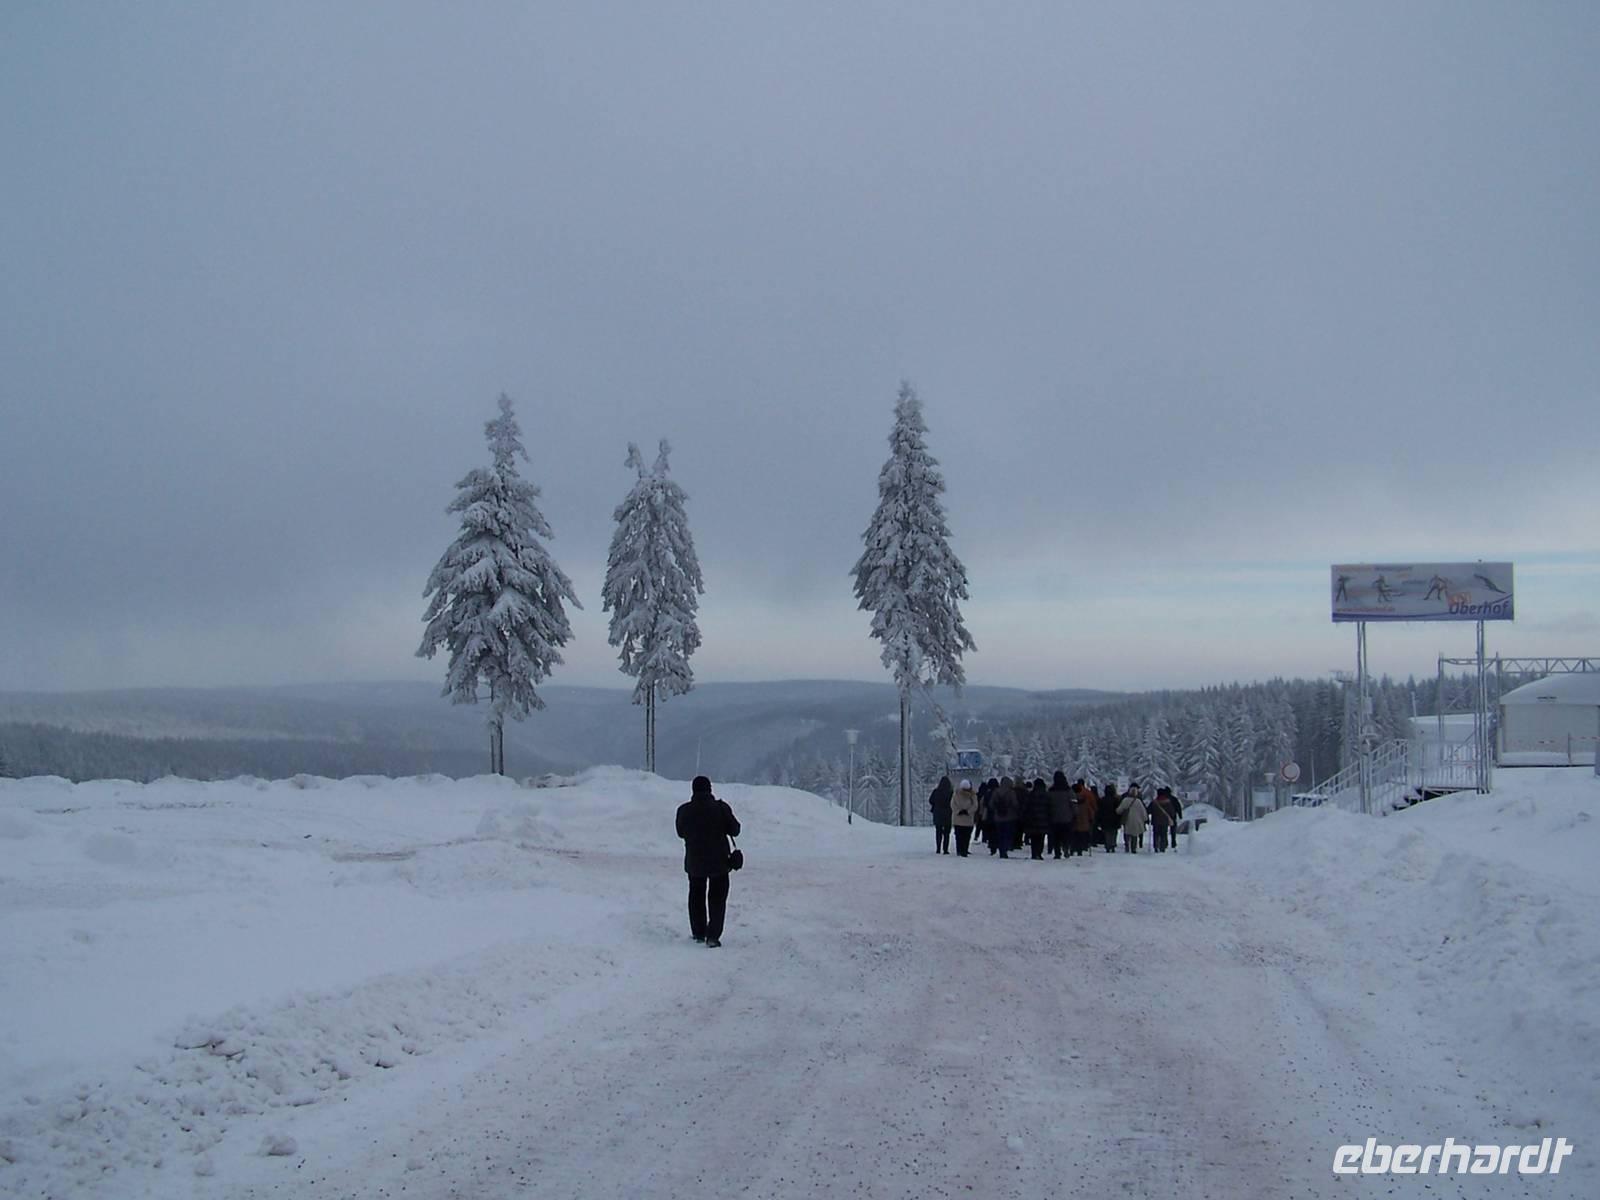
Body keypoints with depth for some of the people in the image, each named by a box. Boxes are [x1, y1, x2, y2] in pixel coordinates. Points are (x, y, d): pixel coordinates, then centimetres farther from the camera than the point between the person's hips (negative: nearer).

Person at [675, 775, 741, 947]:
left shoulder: (684, 810, -8)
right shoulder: (721, 808, -14)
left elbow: (681, 832, 7)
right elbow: (734, 830, -6)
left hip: (694, 862, 2)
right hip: (719, 862, -2)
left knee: (696, 897, 19)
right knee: (717, 898, 7)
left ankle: (699, 933, 22)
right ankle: (713, 935, -4)